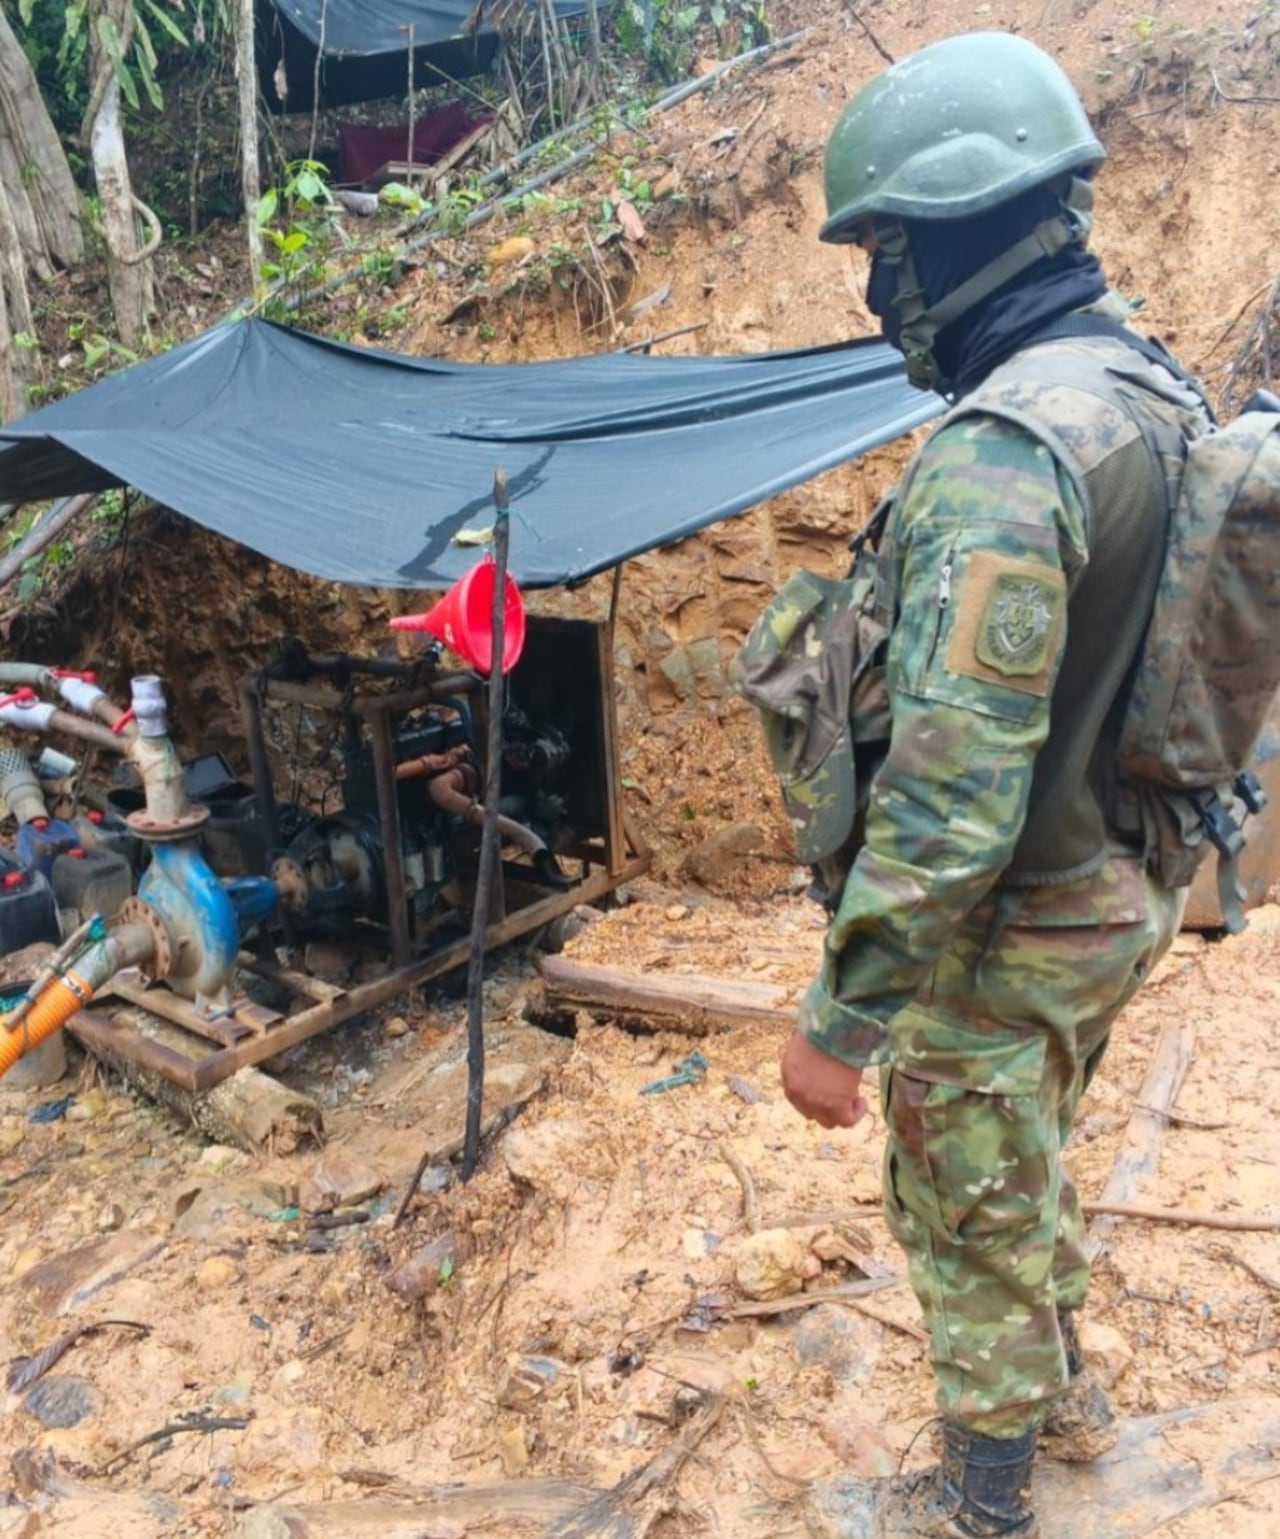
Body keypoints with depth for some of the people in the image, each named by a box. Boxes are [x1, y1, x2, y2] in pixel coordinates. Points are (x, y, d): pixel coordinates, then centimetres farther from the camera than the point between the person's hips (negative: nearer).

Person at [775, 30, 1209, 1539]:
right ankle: (1062, 1389, 52)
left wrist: (837, 1020, -22)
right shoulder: (1153, 388, 4)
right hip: (1120, 890, 9)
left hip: (1009, 932, -9)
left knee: (969, 1218, 14)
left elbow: (949, 795, -31)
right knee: (1028, 1168, 29)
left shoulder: (1003, 452, -27)